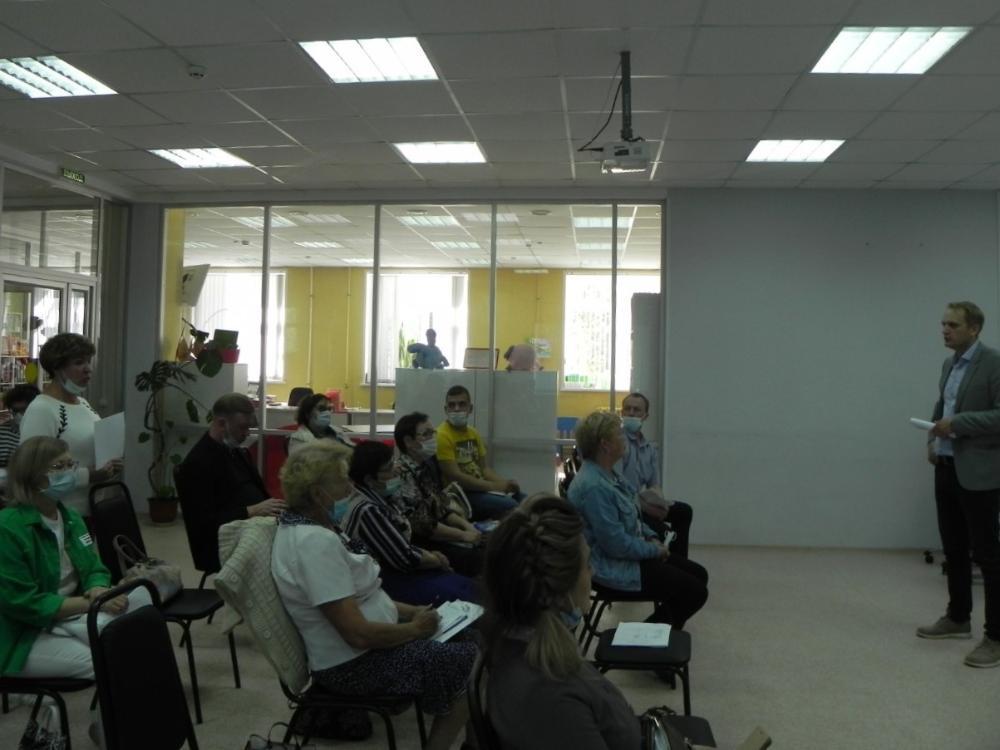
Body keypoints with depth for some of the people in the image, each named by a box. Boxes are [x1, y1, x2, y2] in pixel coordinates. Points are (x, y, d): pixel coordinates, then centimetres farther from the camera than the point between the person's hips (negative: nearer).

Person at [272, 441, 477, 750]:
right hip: (353, 664, -9)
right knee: (472, 663, -3)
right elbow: (357, 633, -28)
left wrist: (412, 611, 5)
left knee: (466, 639, 11)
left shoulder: (312, 525, 3)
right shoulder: (315, 542, -28)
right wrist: (415, 628, -13)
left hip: (364, 643, 9)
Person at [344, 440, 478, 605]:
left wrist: (430, 555, -4)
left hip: (394, 568, 9)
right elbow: (405, 558, -22)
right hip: (383, 580, -9)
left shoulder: (382, 498, 2)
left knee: (468, 585, 2)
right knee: (459, 596, -17)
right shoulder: (367, 510, -26)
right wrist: (437, 560, -5)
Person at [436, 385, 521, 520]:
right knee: (509, 506, -27)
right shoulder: (442, 436, -14)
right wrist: (494, 486, -19)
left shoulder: (473, 433, 13)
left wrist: (505, 483, -4)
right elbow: (455, 477, -20)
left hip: (480, 488, 9)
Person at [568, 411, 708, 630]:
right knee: (695, 591, -8)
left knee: (699, 574, 10)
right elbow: (617, 544, -27)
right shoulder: (593, 486, -27)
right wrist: (655, 550, -12)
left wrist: (652, 537, 3)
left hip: (632, 553, 10)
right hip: (615, 567, -10)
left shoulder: (609, 473, 5)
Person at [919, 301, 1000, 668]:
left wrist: (958, 423, -21)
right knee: (954, 548, 16)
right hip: (947, 468, 8)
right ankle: (958, 618, 29)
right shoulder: (949, 364, 13)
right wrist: (934, 438, 9)